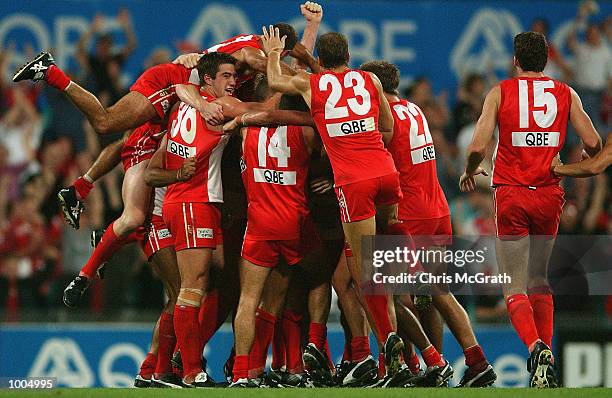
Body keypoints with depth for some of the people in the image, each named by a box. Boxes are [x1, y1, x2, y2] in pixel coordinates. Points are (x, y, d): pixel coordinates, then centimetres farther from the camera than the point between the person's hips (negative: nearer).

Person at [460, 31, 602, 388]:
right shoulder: (566, 94, 5)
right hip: (549, 194, 2)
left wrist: (470, 173, 13)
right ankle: (545, 353, 12)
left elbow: (477, 148, -9)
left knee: (515, 287, -1)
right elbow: (593, 144, 1)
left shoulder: (500, 93, 0)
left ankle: (536, 347, -25)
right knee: (540, 280, 19)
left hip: (512, 197, -2)